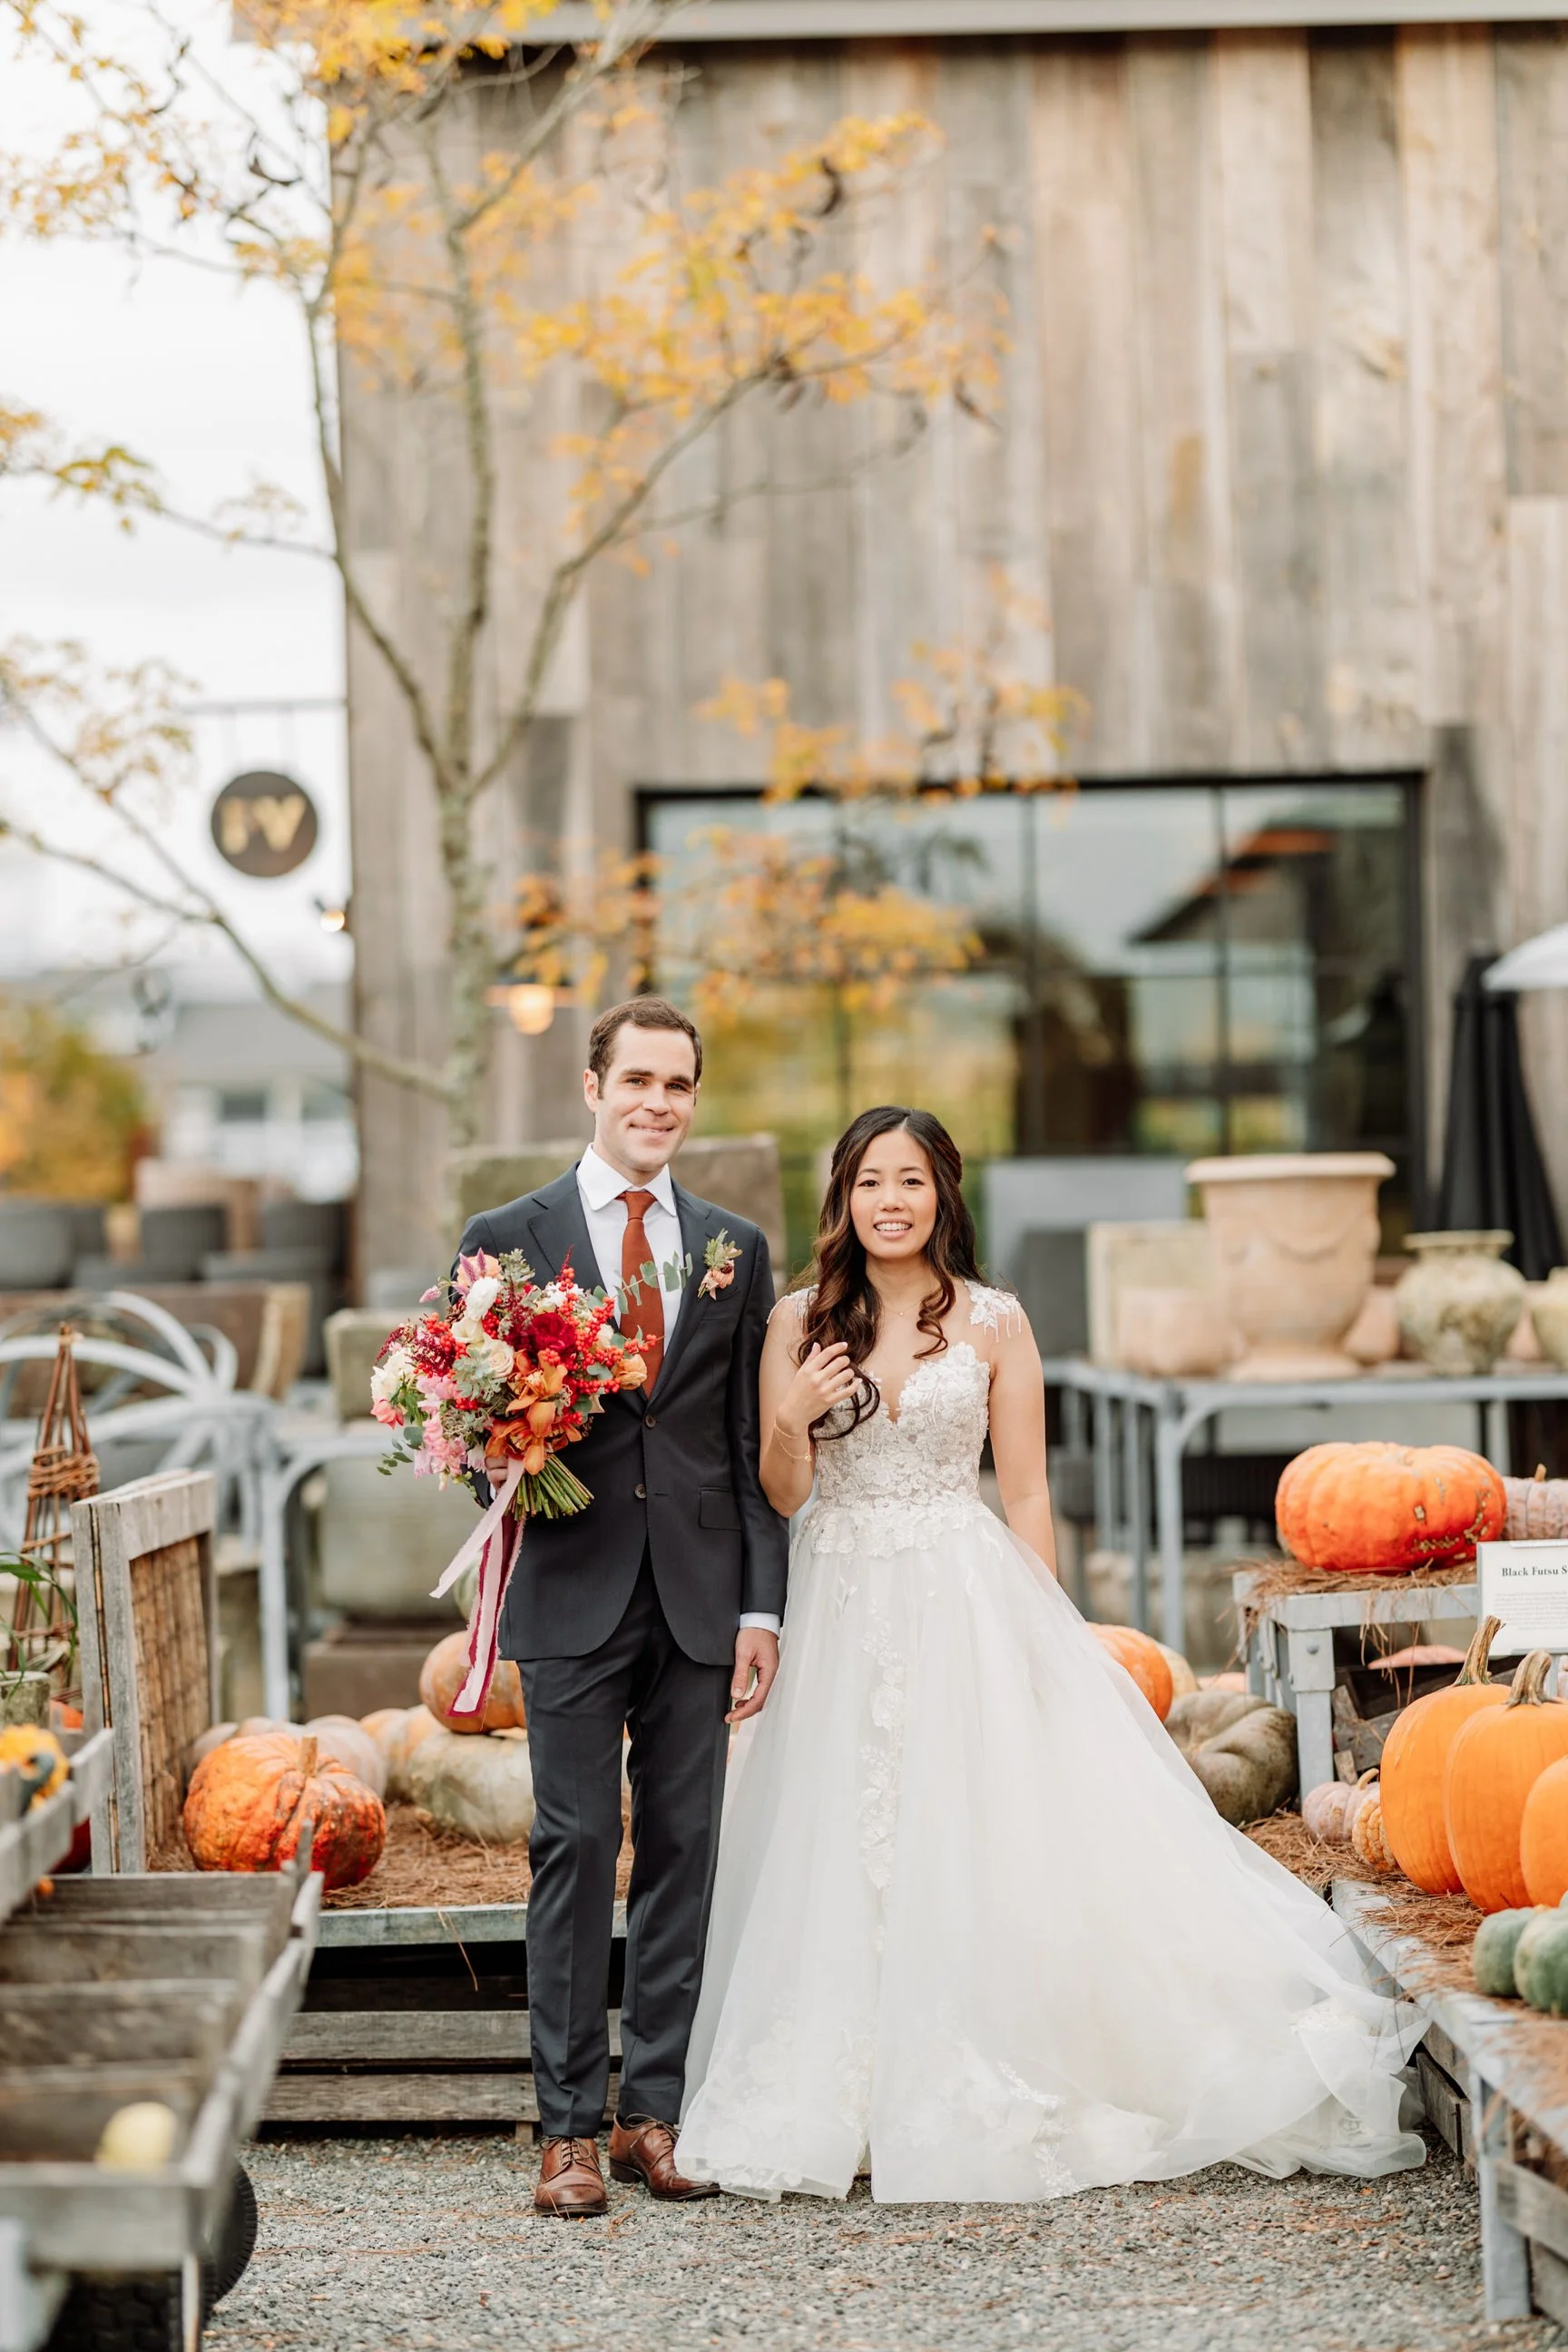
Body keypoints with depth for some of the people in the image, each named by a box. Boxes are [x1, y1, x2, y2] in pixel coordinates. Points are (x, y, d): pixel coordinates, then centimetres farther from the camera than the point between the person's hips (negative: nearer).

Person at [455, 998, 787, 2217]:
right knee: (577, 1851, -2)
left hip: (700, 1598, 3)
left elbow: (754, 1443, 9)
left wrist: (763, 1606, 3)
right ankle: (571, 2126, 3)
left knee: (684, 1851, 5)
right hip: (574, 1597, -2)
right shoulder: (508, 1238, 3)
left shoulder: (735, 1247, 11)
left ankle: (656, 2109, 13)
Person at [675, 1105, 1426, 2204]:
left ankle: (990, 2101, 6)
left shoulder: (994, 1322, 2)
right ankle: (850, 2100, 8)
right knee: (846, 1854, 1)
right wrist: (790, 1418, -16)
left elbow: (1027, 1494, 3)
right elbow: (782, 1493, 4)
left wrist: (1039, 1633, -3)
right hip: (844, 1609, 1)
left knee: (984, 1846, -3)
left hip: (970, 1606, -1)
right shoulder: (801, 1320, 5)